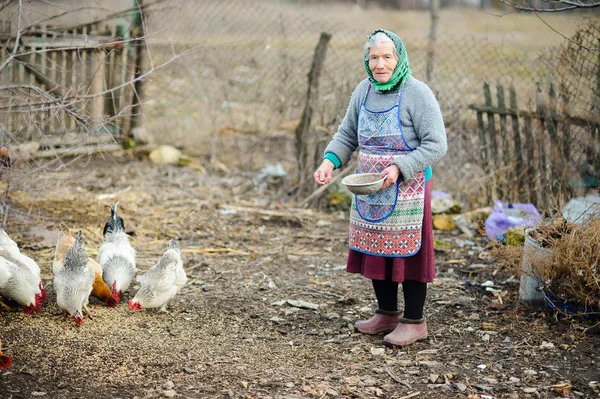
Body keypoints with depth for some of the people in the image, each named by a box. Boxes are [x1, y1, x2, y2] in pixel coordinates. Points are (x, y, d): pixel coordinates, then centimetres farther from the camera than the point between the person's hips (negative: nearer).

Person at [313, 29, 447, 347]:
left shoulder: (418, 94, -13)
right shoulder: (364, 91, 5)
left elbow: (436, 145, -15)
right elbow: (347, 134, 13)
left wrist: (399, 168, -26)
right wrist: (330, 160, -6)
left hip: (407, 189, -6)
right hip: (369, 190, 6)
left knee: (408, 252, 0)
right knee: (375, 250, 13)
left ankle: (414, 322, 14)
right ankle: (387, 314, 29)